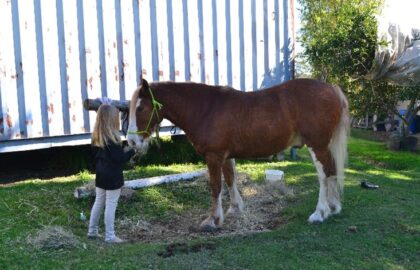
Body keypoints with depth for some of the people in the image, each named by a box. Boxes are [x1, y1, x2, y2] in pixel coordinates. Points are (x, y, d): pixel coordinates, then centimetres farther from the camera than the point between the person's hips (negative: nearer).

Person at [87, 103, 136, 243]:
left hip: (100, 175, 8)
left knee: (98, 202, 18)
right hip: (112, 176, -8)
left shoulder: (96, 136, 4)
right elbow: (119, 158, -21)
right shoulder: (112, 138, -21)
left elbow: (94, 155, 12)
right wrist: (132, 151, -8)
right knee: (111, 205, 0)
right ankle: (110, 236, 8)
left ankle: (92, 230, 28)